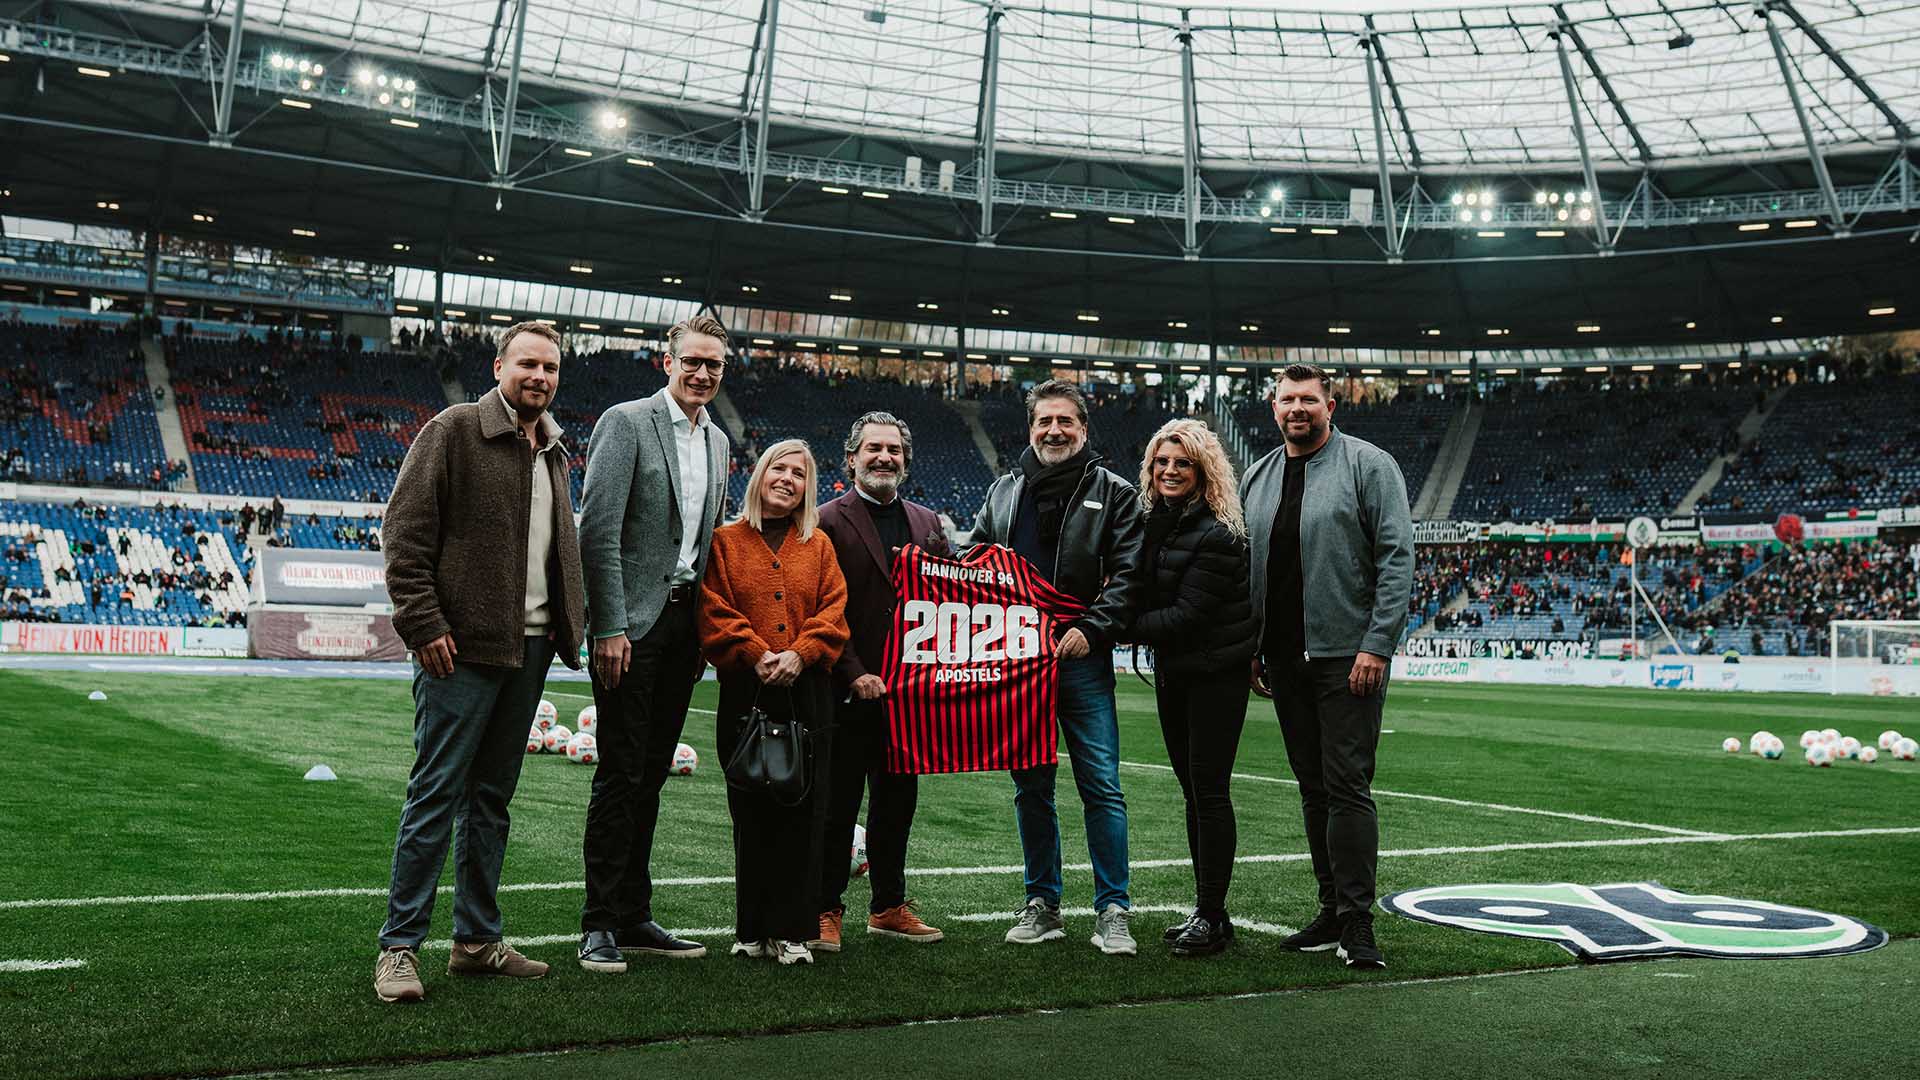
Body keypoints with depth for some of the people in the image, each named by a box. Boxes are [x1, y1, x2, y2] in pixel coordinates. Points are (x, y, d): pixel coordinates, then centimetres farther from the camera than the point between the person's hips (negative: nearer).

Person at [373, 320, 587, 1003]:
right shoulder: (454, 431, -4)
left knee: (492, 796, 13)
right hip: (463, 646, -7)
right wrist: (424, 623, -15)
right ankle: (400, 947, 4)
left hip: (530, 648, 7)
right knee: (436, 794, -5)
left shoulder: (554, 453, 18)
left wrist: (569, 628, 12)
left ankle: (477, 939, 21)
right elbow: (405, 531, -9)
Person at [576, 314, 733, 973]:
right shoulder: (626, 422, -7)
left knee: (652, 774, 11)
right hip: (633, 620, -7)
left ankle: (634, 917, 19)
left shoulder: (717, 442, 16)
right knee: (620, 773, -4)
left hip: (684, 622, 7)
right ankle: (600, 925, 6)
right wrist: (610, 627, -17)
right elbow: (598, 529, -13)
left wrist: (706, 633, 13)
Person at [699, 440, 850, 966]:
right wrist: (756, 655, -13)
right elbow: (715, 615, 0)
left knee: (802, 809, 0)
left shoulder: (818, 545, 14)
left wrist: (800, 653, -11)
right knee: (751, 811, 2)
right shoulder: (726, 542, 8)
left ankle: (792, 931, 7)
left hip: (807, 691, 1)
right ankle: (752, 930, 12)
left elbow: (832, 612, 5)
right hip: (745, 691, -1)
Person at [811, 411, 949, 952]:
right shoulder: (828, 522, -4)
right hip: (847, 690, -5)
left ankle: (889, 906, 24)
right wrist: (854, 674, -16)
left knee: (897, 803, 13)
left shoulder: (927, 523, 13)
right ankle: (825, 910, 13)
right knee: (837, 806, 2)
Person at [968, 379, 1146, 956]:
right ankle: (1042, 906, 19)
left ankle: (1112, 912, 4)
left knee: (1101, 786, -4)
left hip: (1081, 660, -3)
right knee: (1031, 788, 9)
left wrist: (1091, 630, -16)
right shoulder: (1004, 492, 15)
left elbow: (1128, 574, -4)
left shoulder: (1114, 494, 4)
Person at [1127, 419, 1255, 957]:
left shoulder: (1216, 535, -18)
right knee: (1192, 788, 13)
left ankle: (1212, 917, 4)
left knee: (1209, 790, -4)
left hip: (1214, 673, -8)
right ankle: (1205, 909, 22)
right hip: (1172, 672, 8)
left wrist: (1124, 627, -15)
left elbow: (1187, 615, -21)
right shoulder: (1153, 523, 7)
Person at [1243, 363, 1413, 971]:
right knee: (1314, 789, 11)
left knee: (1347, 787, -8)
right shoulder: (1258, 477, 15)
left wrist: (1377, 645, -16)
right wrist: (1252, 647, 12)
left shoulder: (1368, 465, -3)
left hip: (1348, 657, -6)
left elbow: (1397, 557, -9)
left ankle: (1357, 921, -1)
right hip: (1285, 661, 6)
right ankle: (1332, 911, 19)